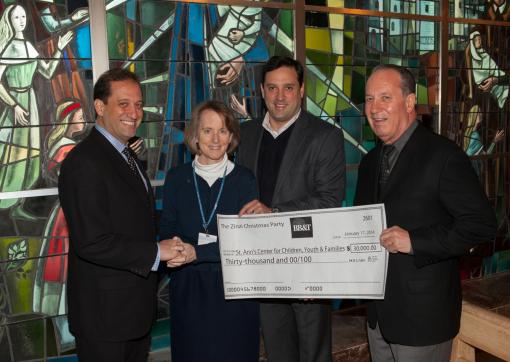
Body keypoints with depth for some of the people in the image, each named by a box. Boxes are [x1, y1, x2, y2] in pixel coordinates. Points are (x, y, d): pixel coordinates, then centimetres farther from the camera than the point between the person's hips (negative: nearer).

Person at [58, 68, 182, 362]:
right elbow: (91, 243, -27)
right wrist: (157, 251, -21)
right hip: (105, 314, -9)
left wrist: (168, 245, 2)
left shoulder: (126, 156, 11)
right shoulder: (84, 162, -21)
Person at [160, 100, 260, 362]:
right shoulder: (177, 178, 0)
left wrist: (197, 252, -25)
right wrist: (217, 246, -20)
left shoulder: (244, 179, -4)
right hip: (188, 289, 1)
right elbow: (167, 234, -2)